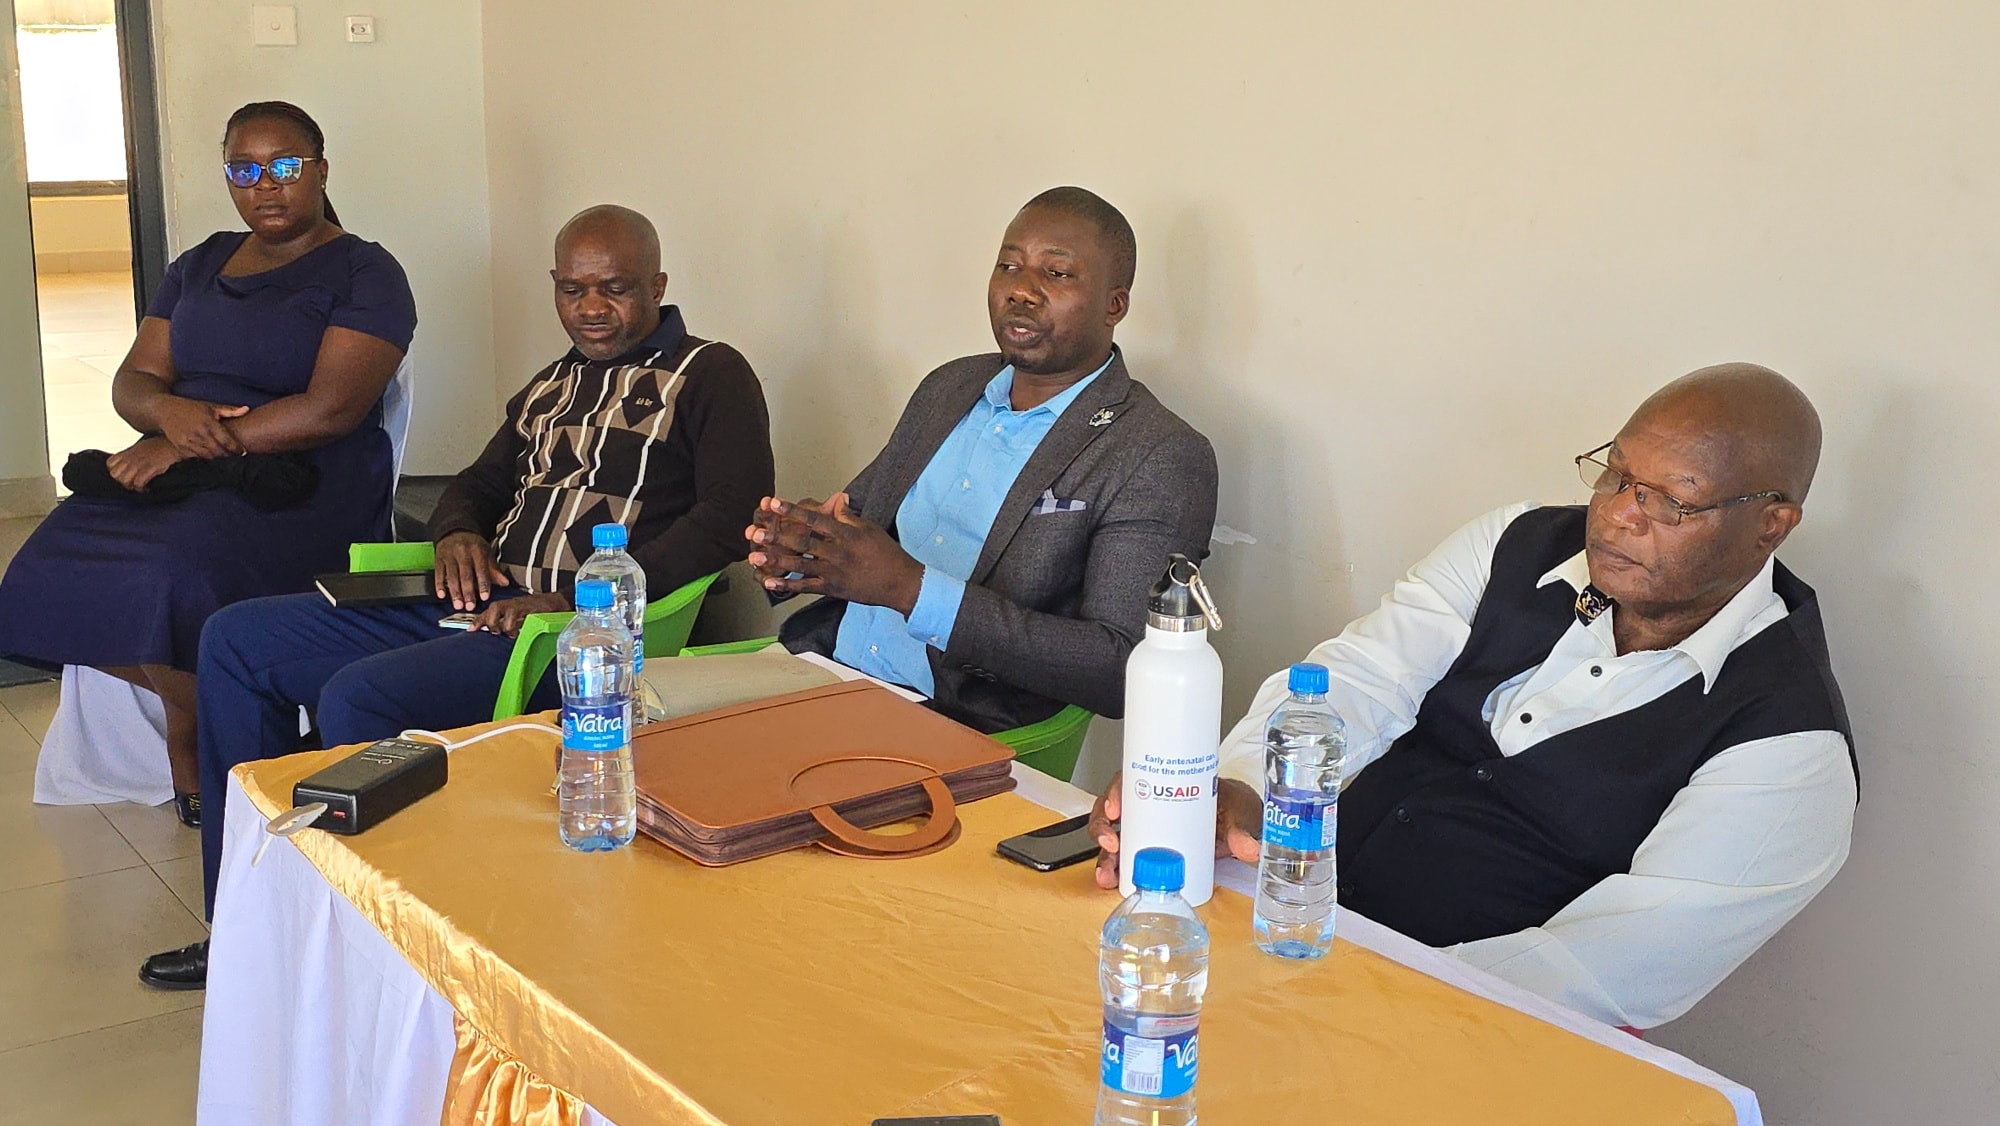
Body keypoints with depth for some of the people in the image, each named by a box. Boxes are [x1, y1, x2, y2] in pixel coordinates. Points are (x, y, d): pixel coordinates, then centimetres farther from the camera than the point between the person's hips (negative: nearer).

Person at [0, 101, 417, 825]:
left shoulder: (365, 274, -1)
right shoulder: (199, 267, 20)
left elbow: (330, 409, -14)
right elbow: (132, 381, 14)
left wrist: (190, 444, -16)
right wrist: (170, 410, -12)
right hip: (177, 464, 6)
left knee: (177, 573, -33)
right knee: (63, 561, -21)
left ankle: (189, 740, -4)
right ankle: (191, 717, -3)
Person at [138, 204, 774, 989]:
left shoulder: (710, 377, -1)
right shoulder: (553, 387, 23)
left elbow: (730, 517, -16)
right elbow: (479, 485, 32)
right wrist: (457, 535, 5)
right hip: (480, 607, 9)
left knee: (357, 697, -30)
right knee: (236, 639, 5)